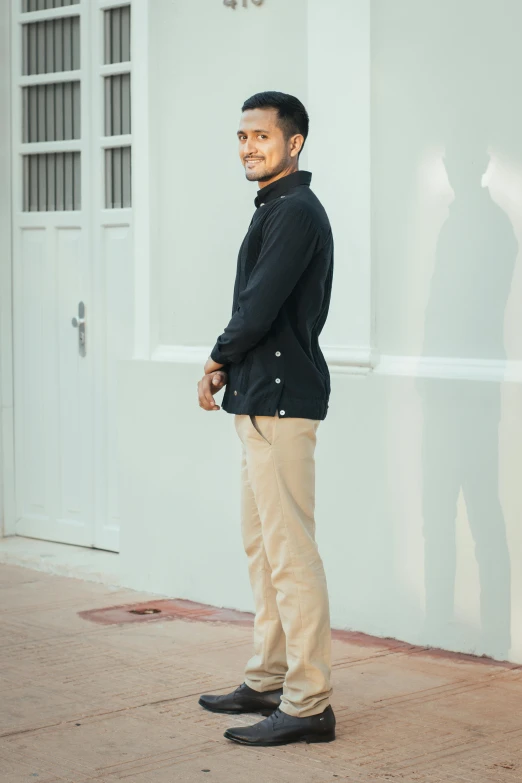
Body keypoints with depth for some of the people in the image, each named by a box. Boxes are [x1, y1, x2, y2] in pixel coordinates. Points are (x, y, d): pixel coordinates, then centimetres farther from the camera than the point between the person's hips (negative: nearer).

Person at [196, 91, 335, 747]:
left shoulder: (295, 211, -14)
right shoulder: (277, 209, 19)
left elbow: (260, 306, -19)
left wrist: (216, 360, -3)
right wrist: (228, 369, 5)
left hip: (281, 399, -11)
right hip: (264, 398, 11)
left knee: (291, 552, -10)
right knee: (262, 545, 16)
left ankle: (308, 705, -6)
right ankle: (268, 681, 26)